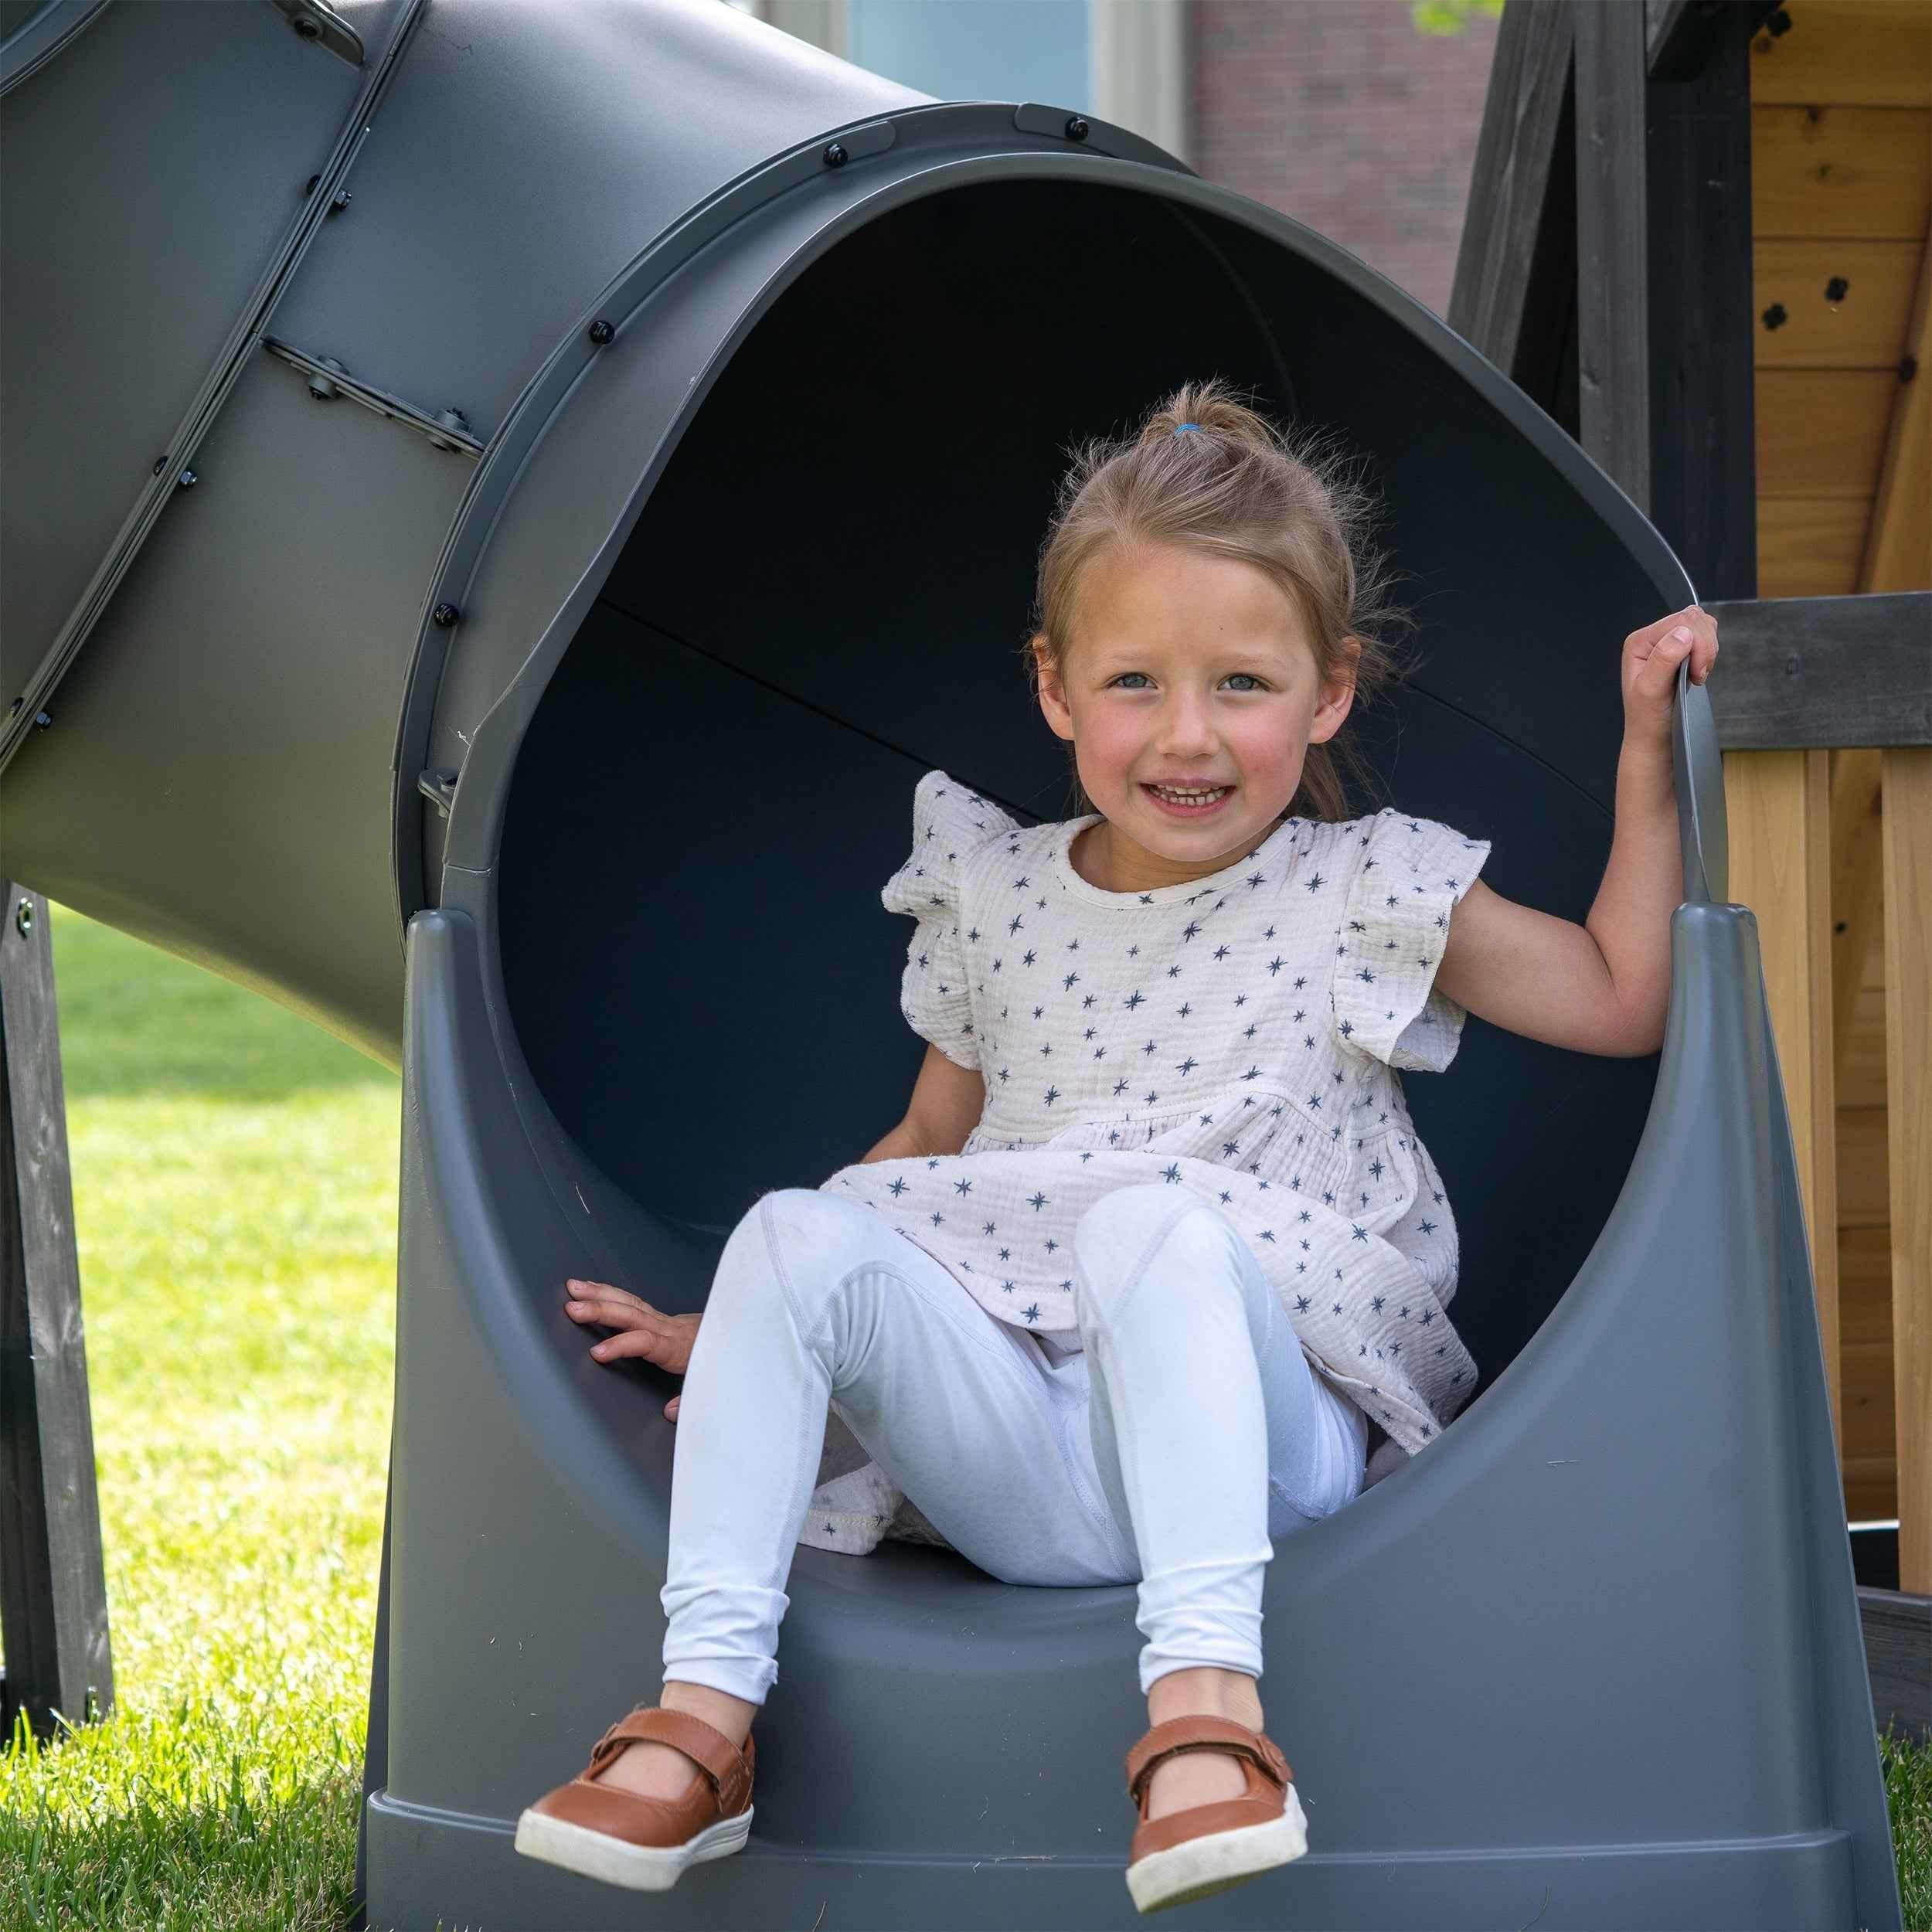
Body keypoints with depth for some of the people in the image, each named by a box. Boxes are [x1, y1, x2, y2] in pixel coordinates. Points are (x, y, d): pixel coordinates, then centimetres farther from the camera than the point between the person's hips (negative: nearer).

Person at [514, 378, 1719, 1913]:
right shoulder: (997, 899, 14)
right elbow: (931, 1148, 28)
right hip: (1028, 1478, 4)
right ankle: (703, 1713, -27)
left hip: (1264, 1448, -3)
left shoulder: (1363, 896, 6)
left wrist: (1648, 745, 5)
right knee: (803, 1234, -21)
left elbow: (1622, 1000, 10)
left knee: (1150, 1213, -35)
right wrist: (750, 1331, 23)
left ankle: (1208, 1706, -49)